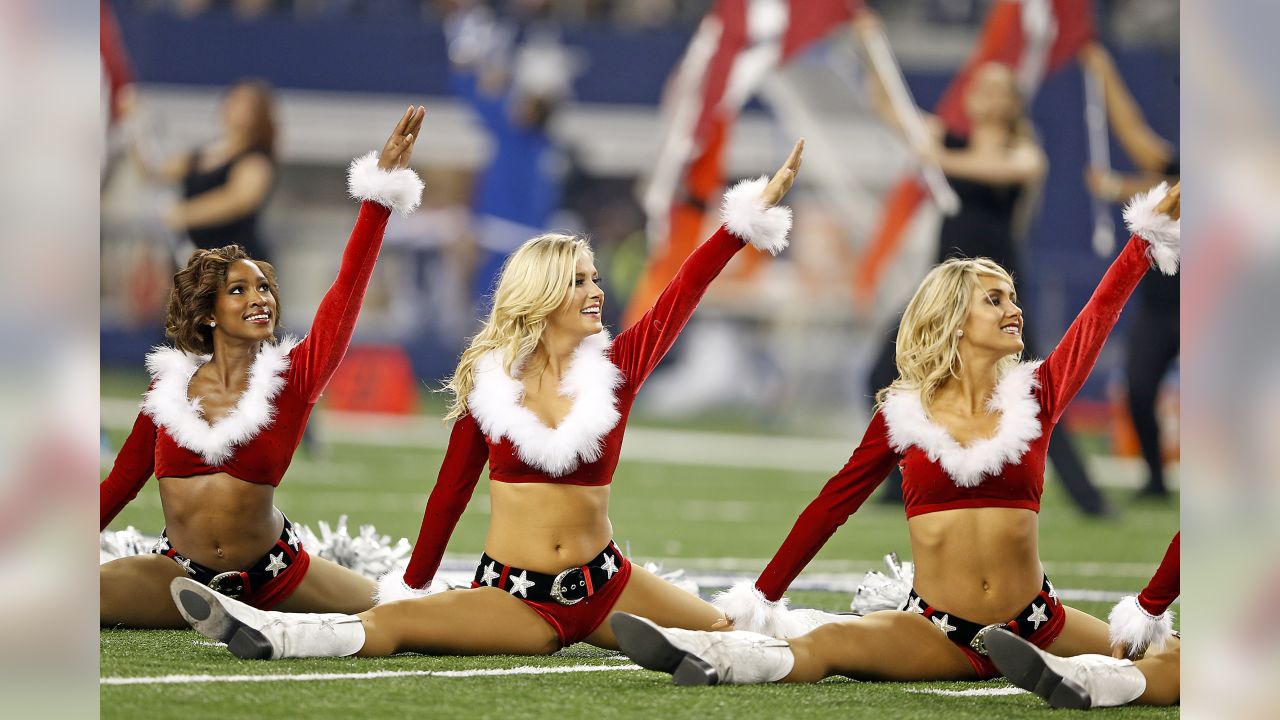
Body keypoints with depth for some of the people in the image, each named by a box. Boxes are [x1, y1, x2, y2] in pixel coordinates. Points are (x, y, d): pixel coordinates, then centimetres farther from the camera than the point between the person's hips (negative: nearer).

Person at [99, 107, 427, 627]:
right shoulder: (171, 385, -1)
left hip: (271, 573, -1)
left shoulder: (293, 378, -6)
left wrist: (381, 189, -17)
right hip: (179, 573, 1)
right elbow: (122, 481, 9)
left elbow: (348, 287, -12)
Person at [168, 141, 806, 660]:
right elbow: (452, 490, 9)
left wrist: (753, 211, -9)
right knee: (393, 624, -26)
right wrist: (413, 587, 12)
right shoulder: (490, 378, 1)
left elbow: (681, 295, -3)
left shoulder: (614, 370, 2)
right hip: (515, 597, -2)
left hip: (604, 589, 2)